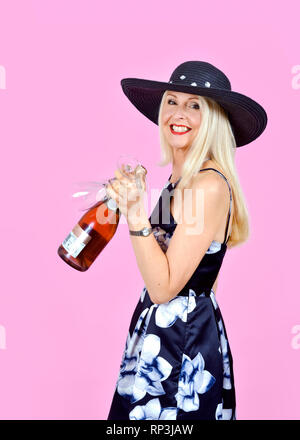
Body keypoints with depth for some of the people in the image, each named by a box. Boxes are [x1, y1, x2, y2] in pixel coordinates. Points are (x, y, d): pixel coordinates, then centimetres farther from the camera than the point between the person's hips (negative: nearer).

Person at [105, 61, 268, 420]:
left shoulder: (211, 185, -22)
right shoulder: (181, 177, 4)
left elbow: (164, 287, -24)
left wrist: (136, 215, -29)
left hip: (183, 341, -9)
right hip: (164, 333, 9)